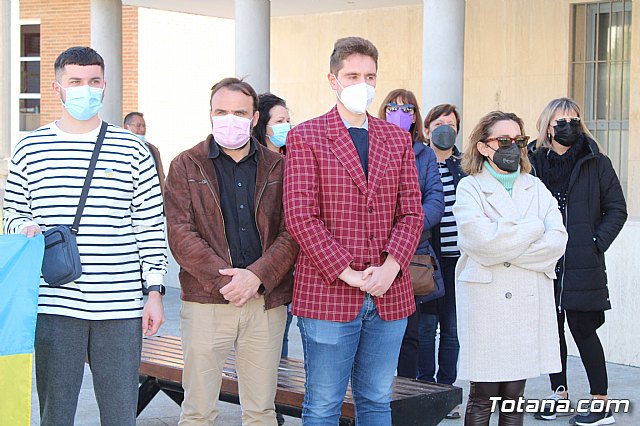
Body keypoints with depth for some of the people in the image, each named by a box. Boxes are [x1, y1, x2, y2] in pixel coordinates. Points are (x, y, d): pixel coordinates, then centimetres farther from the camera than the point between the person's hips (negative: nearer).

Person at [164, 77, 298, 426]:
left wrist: (257, 275, -14)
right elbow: (180, 233, -5)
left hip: (267, 302, 2)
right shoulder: (186, 166, 5)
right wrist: (222, 280, -15)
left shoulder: (277, 167, 9)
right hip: (205, 302, -2)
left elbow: (292, 232, 1)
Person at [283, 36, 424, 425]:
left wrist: (390, 268, -10)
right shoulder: (305, 137, -1)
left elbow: (412, 212, 7)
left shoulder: (398, 139, 12)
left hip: (390, 296, 4)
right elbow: (301, 216, -9)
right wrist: (349, 274, -14)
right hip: (328, 293, -4)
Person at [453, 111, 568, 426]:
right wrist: (532, 227, -6)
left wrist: (504, 251, -10)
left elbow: (557, 241, 0)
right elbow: (480, 238, -17)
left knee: (514, 396, 8)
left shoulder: (535, 187, 14)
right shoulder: (470, 187, 2)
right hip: (485, 298, -4)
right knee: (483, 397, -1)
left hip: (530, 301, 4)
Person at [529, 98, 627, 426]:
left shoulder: (597, 164, 1)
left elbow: (617, 209, 2)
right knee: (551, 327, 9)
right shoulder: (535, 162, 6)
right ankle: (559, 392, 24)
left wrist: (597, 243, -7)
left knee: (583, 330, -3)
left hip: (583, 264, -3)